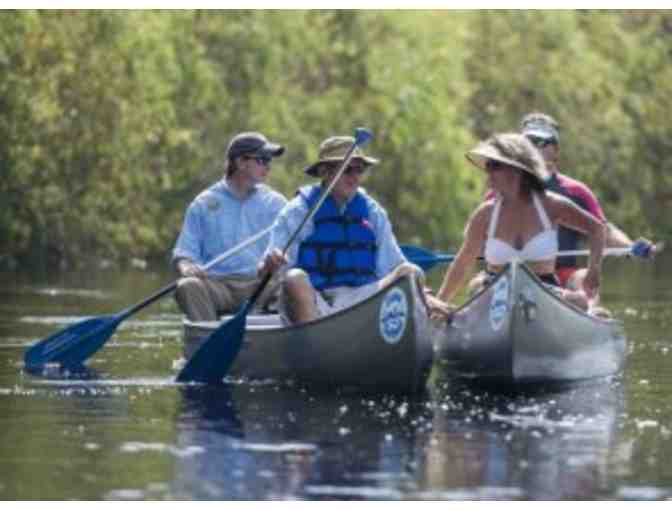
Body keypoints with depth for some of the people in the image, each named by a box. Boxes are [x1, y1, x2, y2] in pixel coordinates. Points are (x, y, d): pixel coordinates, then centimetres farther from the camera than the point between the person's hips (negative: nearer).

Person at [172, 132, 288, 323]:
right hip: (217, 286, 0)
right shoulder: (204, 204, 14)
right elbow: (183, 252, 11)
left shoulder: (275, 203, 17)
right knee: (188, 286, -32)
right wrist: (186, 266, -14)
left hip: (262, 285, 0)